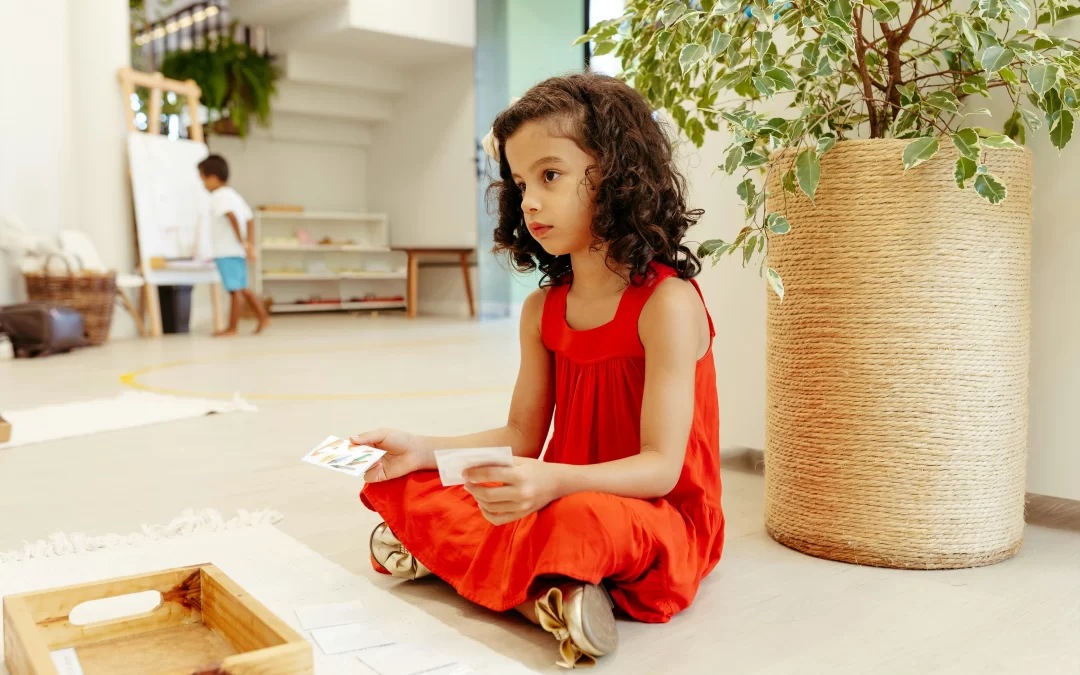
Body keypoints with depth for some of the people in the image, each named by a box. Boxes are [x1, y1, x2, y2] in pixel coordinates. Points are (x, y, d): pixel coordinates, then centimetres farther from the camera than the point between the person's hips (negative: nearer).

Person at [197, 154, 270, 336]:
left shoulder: (218, 197, -11)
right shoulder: (234, 194, 18)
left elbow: (232, 216, -27)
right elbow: (249, 219, 18)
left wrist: (241, 240, -24)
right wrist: (250, 243, 13)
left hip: (227, 252, -10)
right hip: (237, 251, 10)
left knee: (235, 289, -5)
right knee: (241, 288, 17)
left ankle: (232, 328, 1)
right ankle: (263, 317, 16)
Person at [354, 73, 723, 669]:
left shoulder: (667, 302, -17)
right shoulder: (542, 309, 6)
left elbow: (660, 467, -21)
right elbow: (522, 436, 9)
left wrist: (554, 482, -38)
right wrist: (424, 449, -5)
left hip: (659, 520, -7)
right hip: (562, 498, 7)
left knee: (581, 521, -41)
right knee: (402, 482, -3)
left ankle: (442, 554, -17)